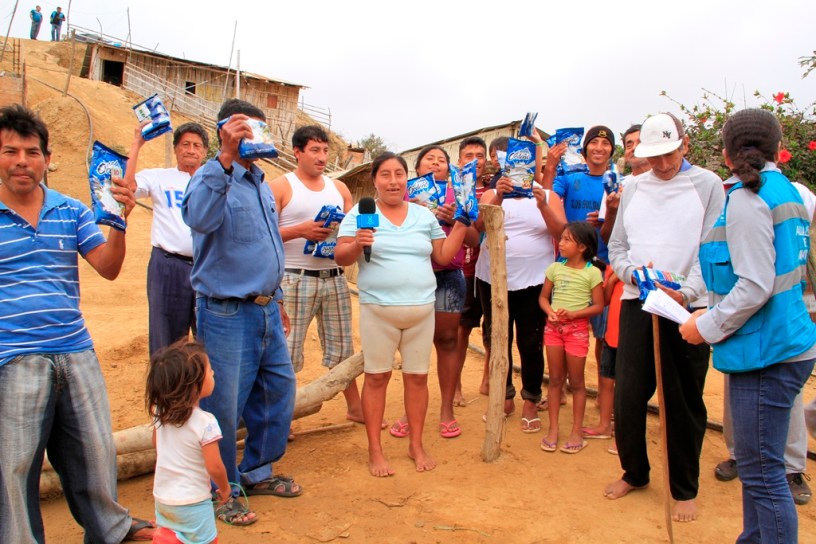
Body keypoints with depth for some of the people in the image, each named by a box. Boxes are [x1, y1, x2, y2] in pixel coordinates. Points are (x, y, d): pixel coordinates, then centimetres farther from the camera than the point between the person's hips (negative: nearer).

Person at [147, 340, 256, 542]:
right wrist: (225, 489, -4)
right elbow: (214, 467, -21)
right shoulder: (205, 422, -26)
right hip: (192, 502, -6)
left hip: (162, 497, 6)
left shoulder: (160, 412, -7)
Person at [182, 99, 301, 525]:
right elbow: (199, 218, -34)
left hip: (266, 310, 8)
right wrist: (226, 157, -40)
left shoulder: (262, 185, 15)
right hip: (226, 314, -8)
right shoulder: (213, 177, -11)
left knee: (279, 390, 15)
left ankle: (256, 473, 34)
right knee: (223, 407, 4)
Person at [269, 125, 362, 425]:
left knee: (342, 346, 13)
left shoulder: (339, 188, 14)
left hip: (335, 278, 5)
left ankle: (354, 407, 26)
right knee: (288, 349, -1)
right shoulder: (280, 187, -1)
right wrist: (300, 230, -18)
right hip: (296, 279, -4)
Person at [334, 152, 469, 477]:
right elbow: (341, 258, -4)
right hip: (378, 309, -3)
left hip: (422, 309, 3)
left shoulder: (425, 215, 12)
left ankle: (416, 445, 23)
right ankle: (375, 451, 14)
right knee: (377, 377, 2)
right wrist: (357, 244, -24)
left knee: (417, 376, 9)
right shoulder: (361, 213, 1)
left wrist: (462, 223, 6)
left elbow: (443, 257, 12)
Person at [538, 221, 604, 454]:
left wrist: (573, 314, -19)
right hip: (553, 327, 3)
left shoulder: (592, 273, -7)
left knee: (576, 381, 5)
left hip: (577, 328, -3)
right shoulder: (555, 268, 4)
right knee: (555, 379, 9)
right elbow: (543, 297, 9)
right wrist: (550, 312, -11)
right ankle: (553, 429, 17)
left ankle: (576, 432, 16)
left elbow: (598, 306, -7)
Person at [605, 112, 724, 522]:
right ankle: (634, 472, 28)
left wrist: (686, 292, -20)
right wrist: (631, 271, -9)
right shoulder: (633, 187, 12)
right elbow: (616, 245, 12)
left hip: (687, 307, -3)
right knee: (627, 395, 5)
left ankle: (685, 489, 24)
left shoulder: (707, 184, 2)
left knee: (684, 403, 6)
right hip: (636, 304, 3)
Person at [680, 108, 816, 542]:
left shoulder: (748, 197, -14)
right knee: (757, 466, 18)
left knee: (762, 472, -2)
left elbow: (755, 286, -20)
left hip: (766, 351, -10)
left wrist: (707, 327, -9)